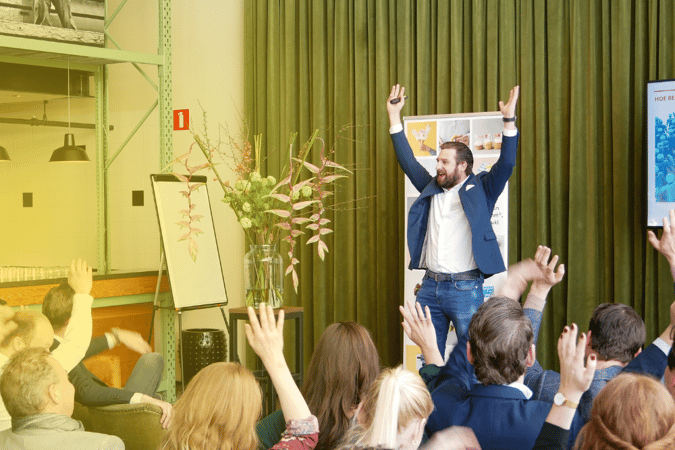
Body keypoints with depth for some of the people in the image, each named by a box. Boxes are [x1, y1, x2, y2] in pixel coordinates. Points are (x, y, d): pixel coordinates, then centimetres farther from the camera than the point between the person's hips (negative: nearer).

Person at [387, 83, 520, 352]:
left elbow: (506, 165, -10)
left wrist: (509, 119, -18)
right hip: (430, 286, 5)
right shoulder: (431, 190, 14)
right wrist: (394, 117, 16)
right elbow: (407, 162, 18)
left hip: (465, 288, -5)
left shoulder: (479, 191, 1)